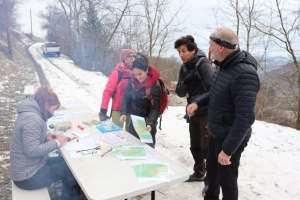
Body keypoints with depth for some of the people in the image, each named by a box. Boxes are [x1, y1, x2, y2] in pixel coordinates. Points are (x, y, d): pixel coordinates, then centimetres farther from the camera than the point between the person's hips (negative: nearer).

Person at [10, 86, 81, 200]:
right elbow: (32, 151, -30)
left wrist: (45, 138, 2)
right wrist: (56, 143, -19)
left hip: (31, 167, 10)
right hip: (27, 176, -10)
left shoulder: (31, 113, 6)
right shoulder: (32, 119, -26)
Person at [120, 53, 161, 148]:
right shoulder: (132, 81, -6)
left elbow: (155, 108, -19)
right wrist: (124, 113, -9)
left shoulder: (155, 86, -19)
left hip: (147, 123, -5)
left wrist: (150, 123, -33)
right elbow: (126, 97, 5)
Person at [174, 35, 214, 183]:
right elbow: (180, 92, 3)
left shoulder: (203, 63, -16)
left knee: (207, 148, 1)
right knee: (195, 146, 19)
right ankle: (199, 173, 39)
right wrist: (185, 80, -15)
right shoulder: (184, 68, 7)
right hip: (193, 112, 8)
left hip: (207, 113, -8)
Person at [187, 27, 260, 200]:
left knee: (227, 180, 8)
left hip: (231, 139, -9)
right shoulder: (223, 66, 3)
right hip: (216, 134, 9)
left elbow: (245, 117, -31)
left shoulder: (244, 74, -28)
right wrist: (198, 102, 2)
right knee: (212, 170, 26)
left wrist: (228, 149, -28)